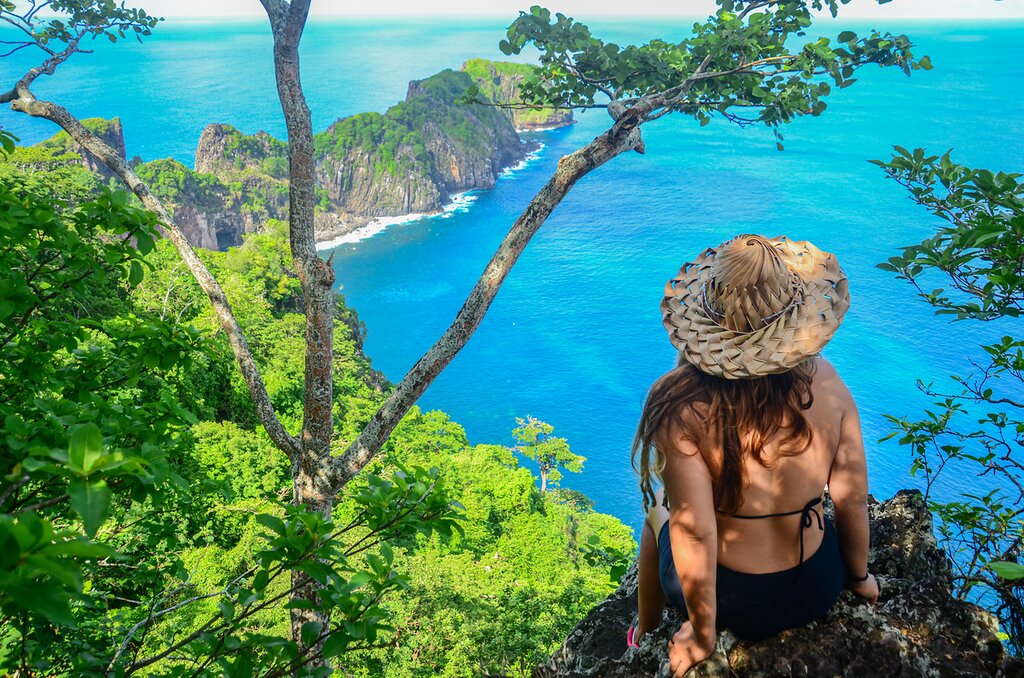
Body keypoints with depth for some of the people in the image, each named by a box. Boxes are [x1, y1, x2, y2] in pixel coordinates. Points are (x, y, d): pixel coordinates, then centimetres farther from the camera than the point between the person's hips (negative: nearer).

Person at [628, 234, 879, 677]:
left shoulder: (682, 405, -27)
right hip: (817, 592, 3)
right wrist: (859, 575, 11)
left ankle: (644, 637, 52)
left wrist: (702, 632, -9)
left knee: (659, 508, 29)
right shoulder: (824, 382, -17)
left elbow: (693, 530, -25)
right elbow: (852, 498, -8)